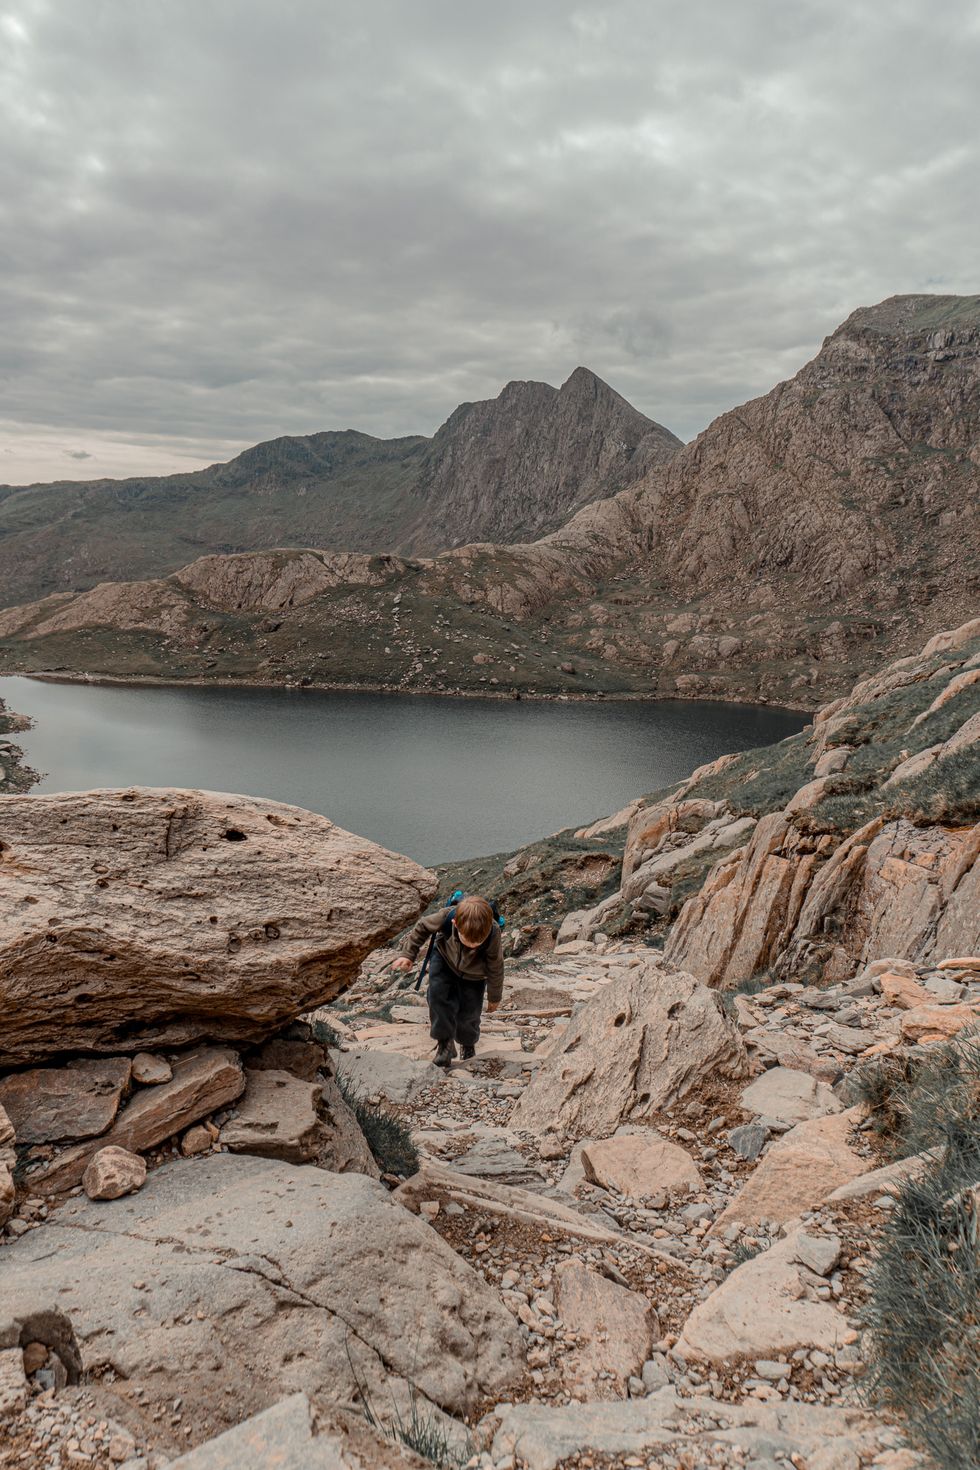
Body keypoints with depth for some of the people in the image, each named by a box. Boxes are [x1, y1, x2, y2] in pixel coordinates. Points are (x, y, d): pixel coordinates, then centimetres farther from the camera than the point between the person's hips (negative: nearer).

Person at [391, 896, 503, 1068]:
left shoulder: (493, 935, -38)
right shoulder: (445, 917, -39)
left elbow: (496, 968, -18)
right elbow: (423, 926, -13)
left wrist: (494, 997, -3)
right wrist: (408, 954, -11)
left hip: (474, 974, -1)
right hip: (445, 959, 1)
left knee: (469, 1012, -1)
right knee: (438, 995, -22)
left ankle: (468, 1043, 31)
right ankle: (445, 1041, -6)